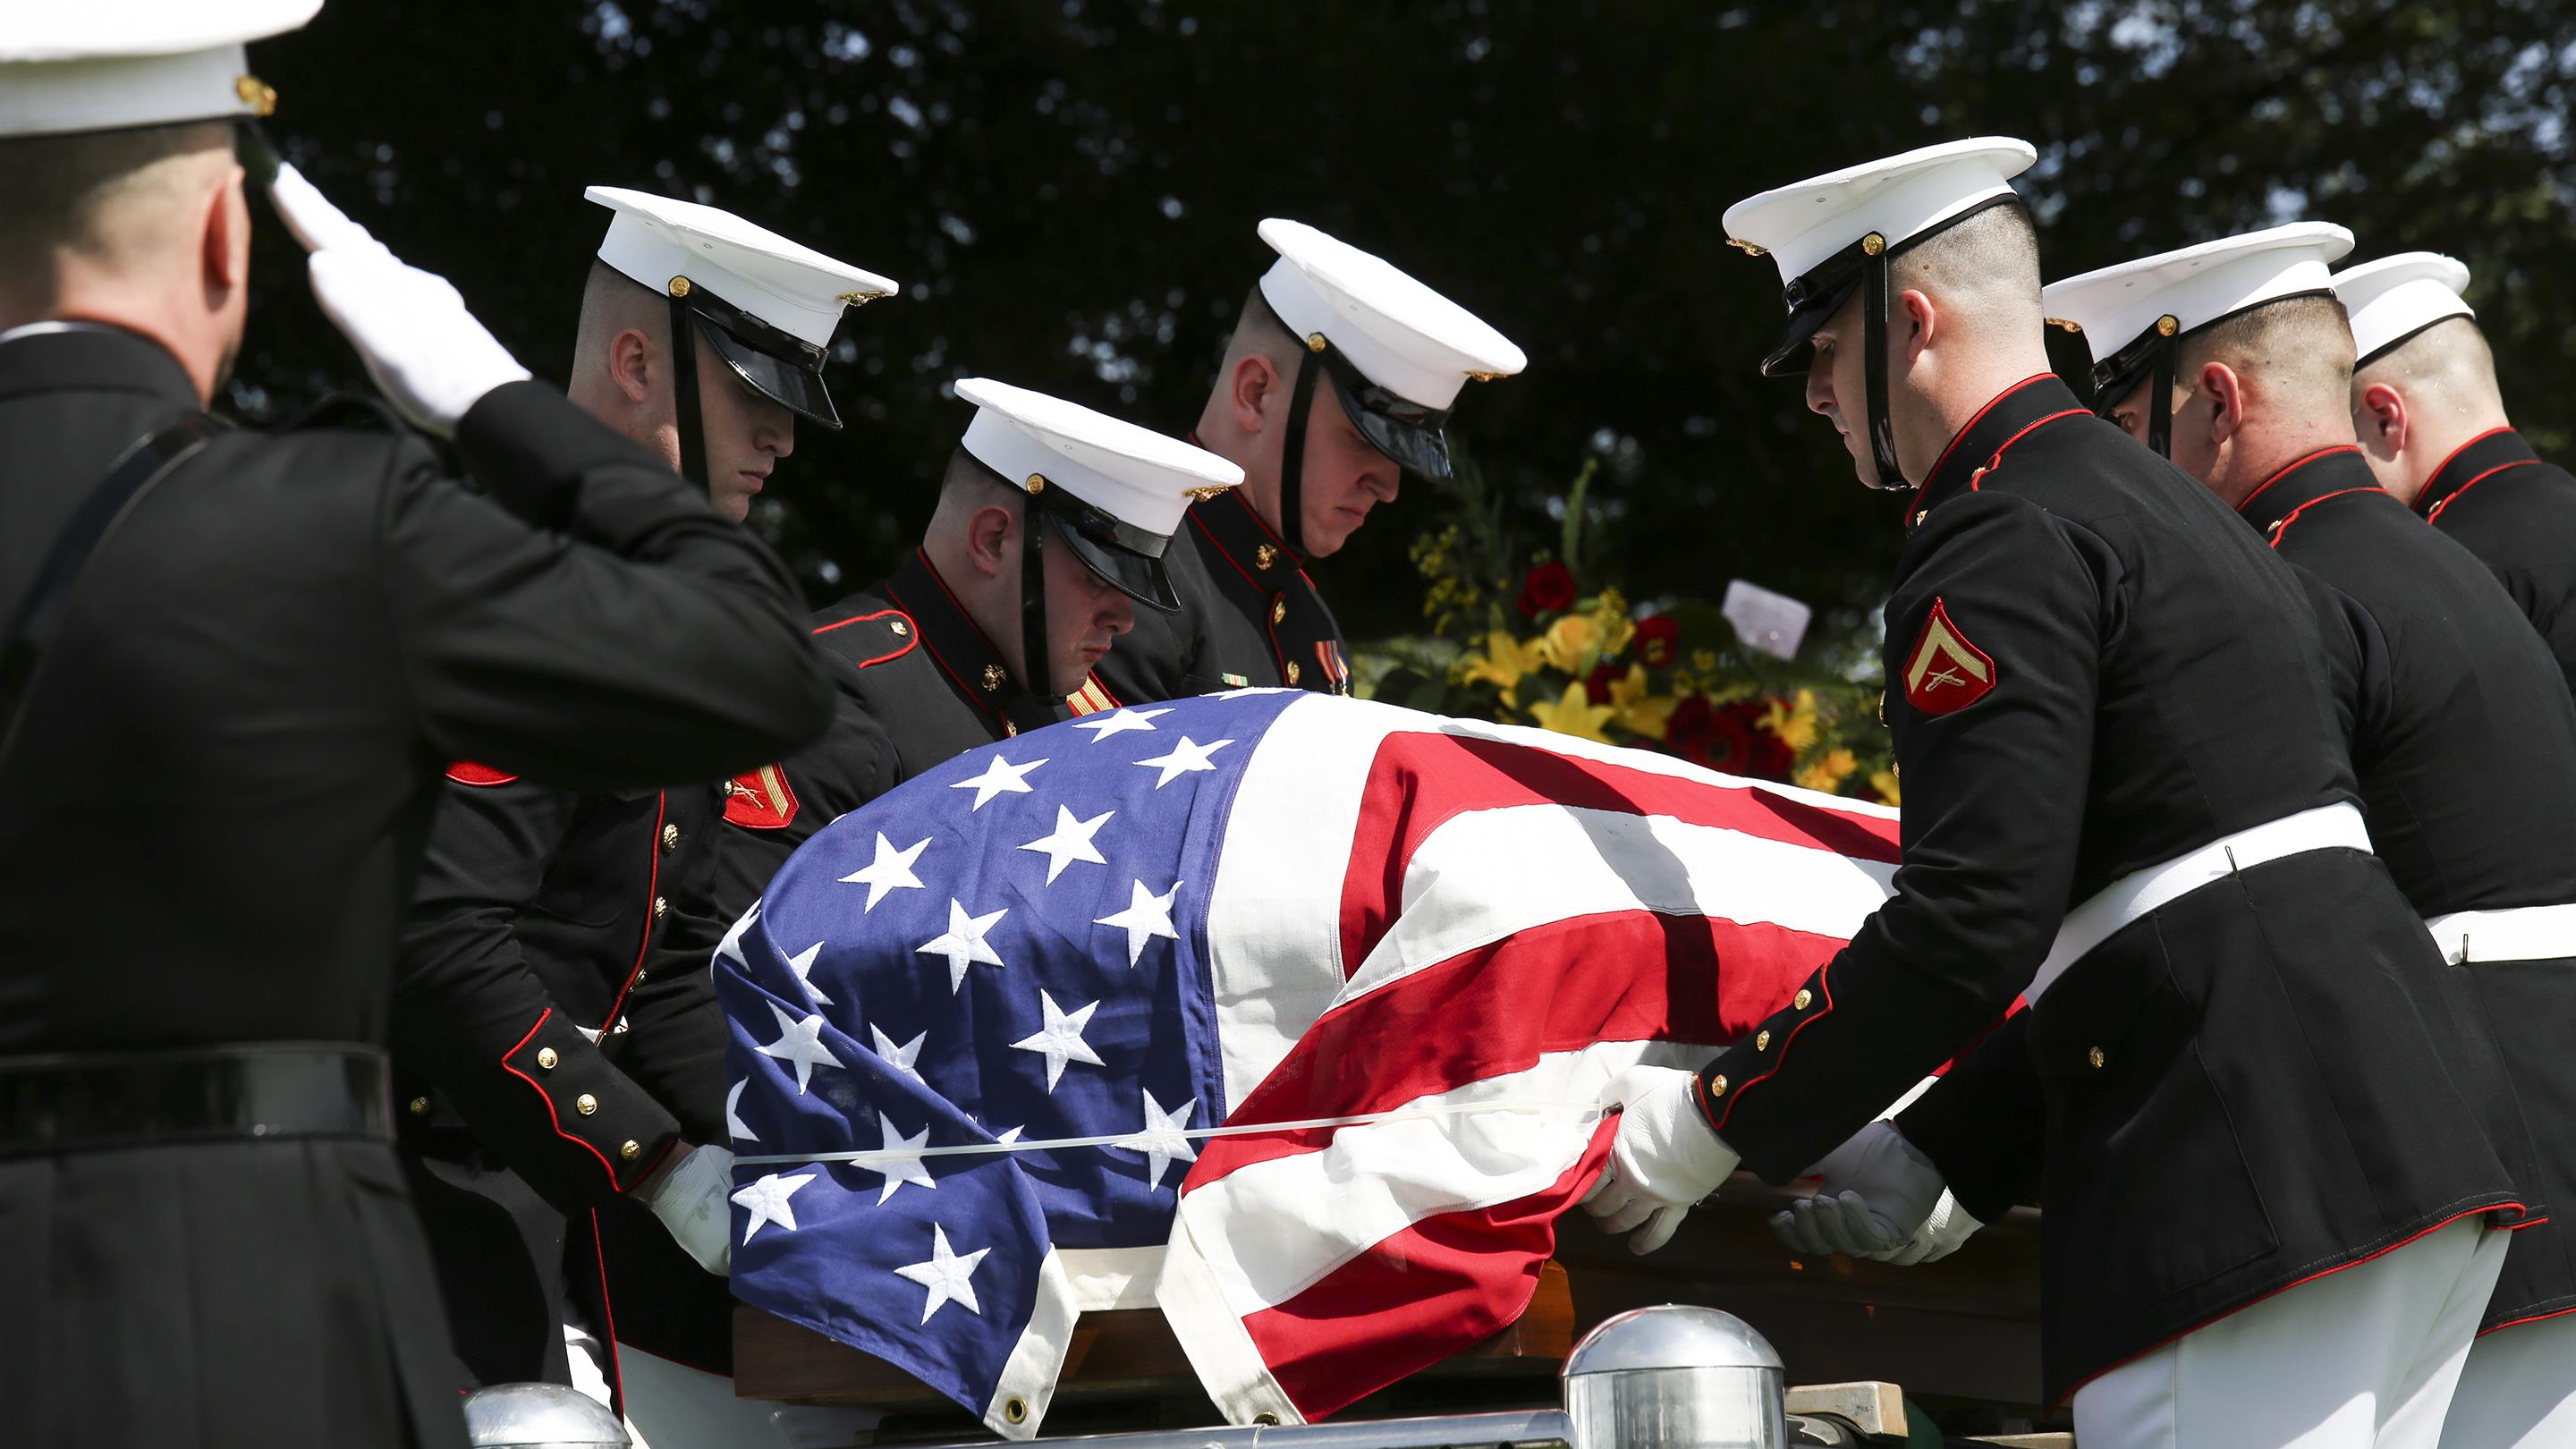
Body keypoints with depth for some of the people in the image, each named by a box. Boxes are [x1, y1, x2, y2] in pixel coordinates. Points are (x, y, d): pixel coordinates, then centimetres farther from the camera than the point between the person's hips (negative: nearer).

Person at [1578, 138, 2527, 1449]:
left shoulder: (2003, 541, -7)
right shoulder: (2161, 505, 25)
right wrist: (1939, 1158, 20)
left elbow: (1971, 922, -16)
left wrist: (1708, 1126, -6)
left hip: (2254, 1186, -10)